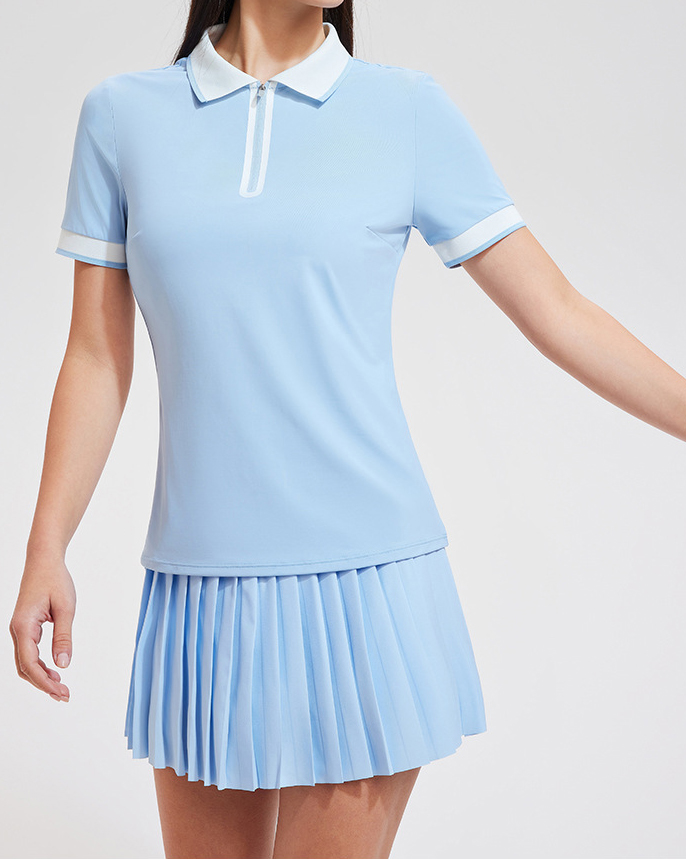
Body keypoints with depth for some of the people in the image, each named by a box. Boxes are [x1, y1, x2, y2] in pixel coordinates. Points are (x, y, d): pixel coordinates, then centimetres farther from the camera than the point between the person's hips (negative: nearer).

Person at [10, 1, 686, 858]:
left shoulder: (408, 110, 0)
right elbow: (97, 357, 7)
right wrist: (45, 552, 2)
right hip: (202, 586, 2)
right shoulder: (120, 115, 5)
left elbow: (560, 314, 2)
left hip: (365, 573, -2)